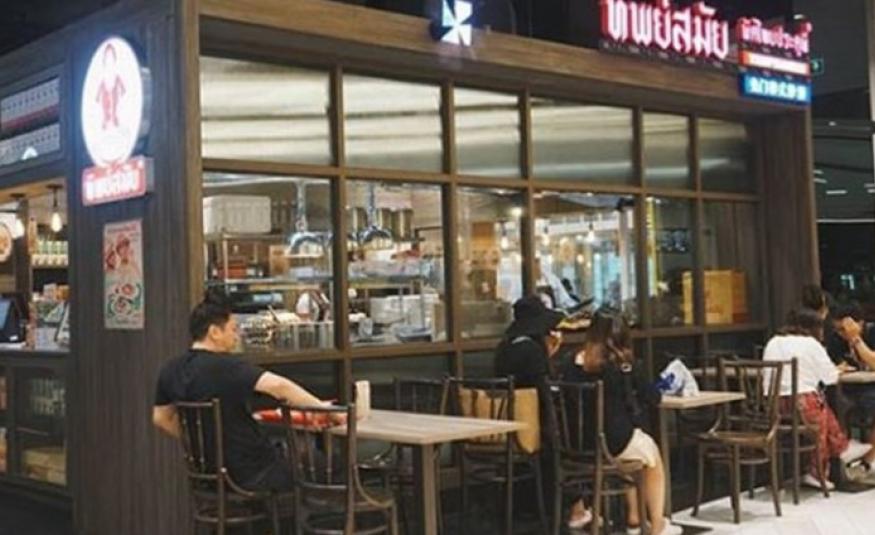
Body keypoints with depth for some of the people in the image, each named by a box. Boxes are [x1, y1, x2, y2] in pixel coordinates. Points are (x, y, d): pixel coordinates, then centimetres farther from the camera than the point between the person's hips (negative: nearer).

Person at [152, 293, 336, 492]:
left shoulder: (170, 371, -1)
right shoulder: (224, 366, -24)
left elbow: (161, 419, 12)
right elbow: (277, 386, -36)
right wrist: (321, 407, -31)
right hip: (253, 474, -7)